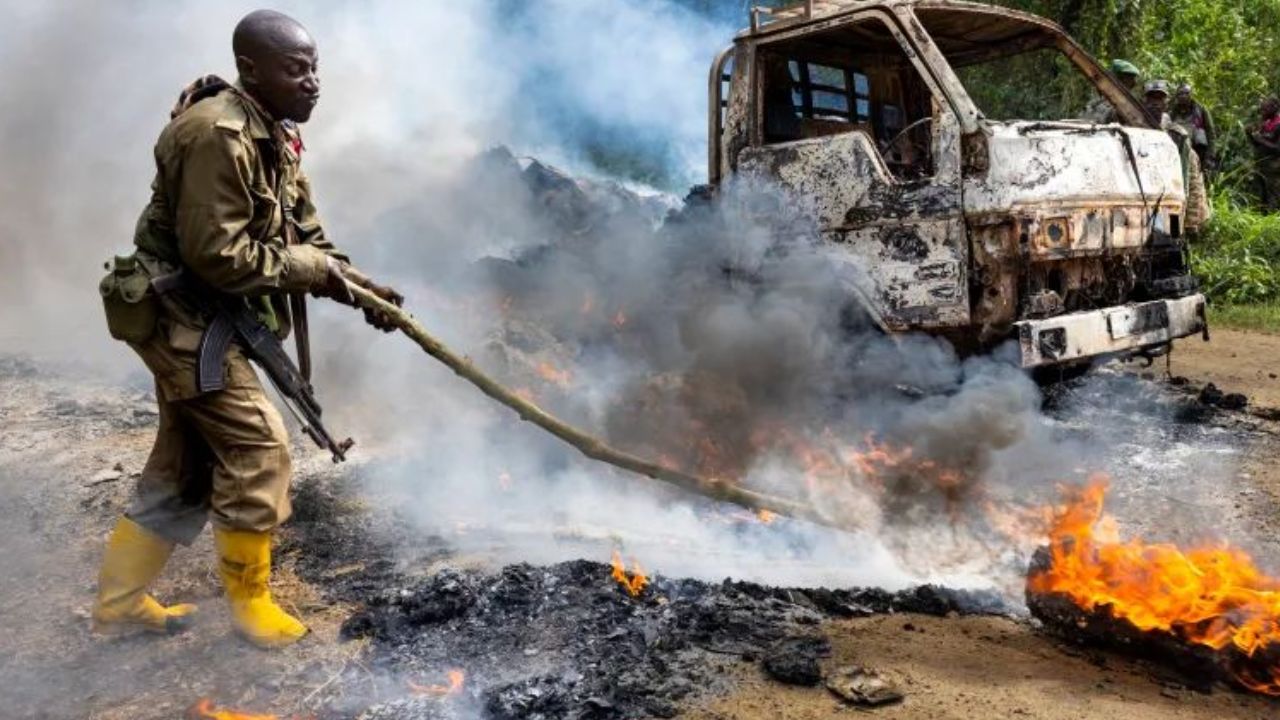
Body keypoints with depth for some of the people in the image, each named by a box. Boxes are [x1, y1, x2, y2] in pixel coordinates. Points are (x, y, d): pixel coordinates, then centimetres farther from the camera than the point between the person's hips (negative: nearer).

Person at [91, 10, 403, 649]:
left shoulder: (275, 138, 8)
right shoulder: (216, 135, -24)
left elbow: (305, 237, 10)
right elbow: (216, 255, -28)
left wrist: (359, 286, -4)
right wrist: (312, 269, -19)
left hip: (200, 323, 10)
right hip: (180, 318, -10)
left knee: (184, 468, 15)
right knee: (258, 448, -7)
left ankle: (119, 601, 28)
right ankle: (250, 602, 10)